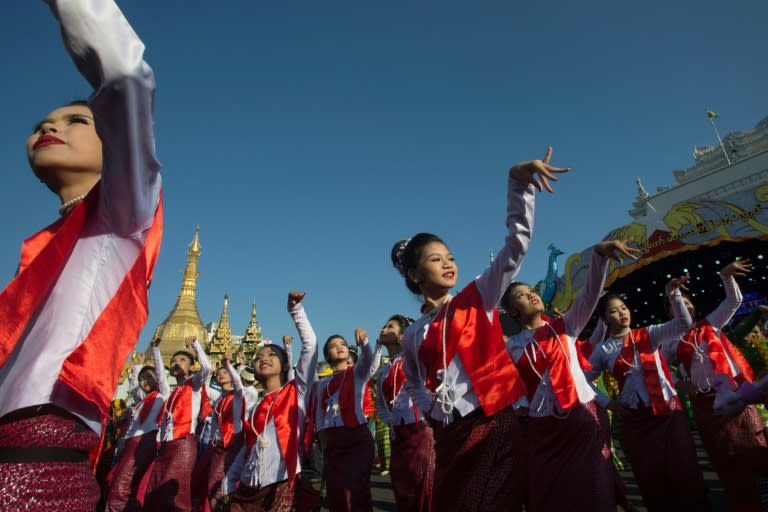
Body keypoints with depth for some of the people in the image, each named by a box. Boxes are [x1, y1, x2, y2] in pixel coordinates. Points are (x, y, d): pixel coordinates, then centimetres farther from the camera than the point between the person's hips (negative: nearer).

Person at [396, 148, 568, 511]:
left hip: (496, 427, -3)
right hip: (450, 437, 3)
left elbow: (517, 242, -9)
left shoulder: (478, 298, 0)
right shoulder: (413, 336, 8)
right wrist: (435, 409, 4)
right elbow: (414, 385, 23)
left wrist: (518, 182, -19)